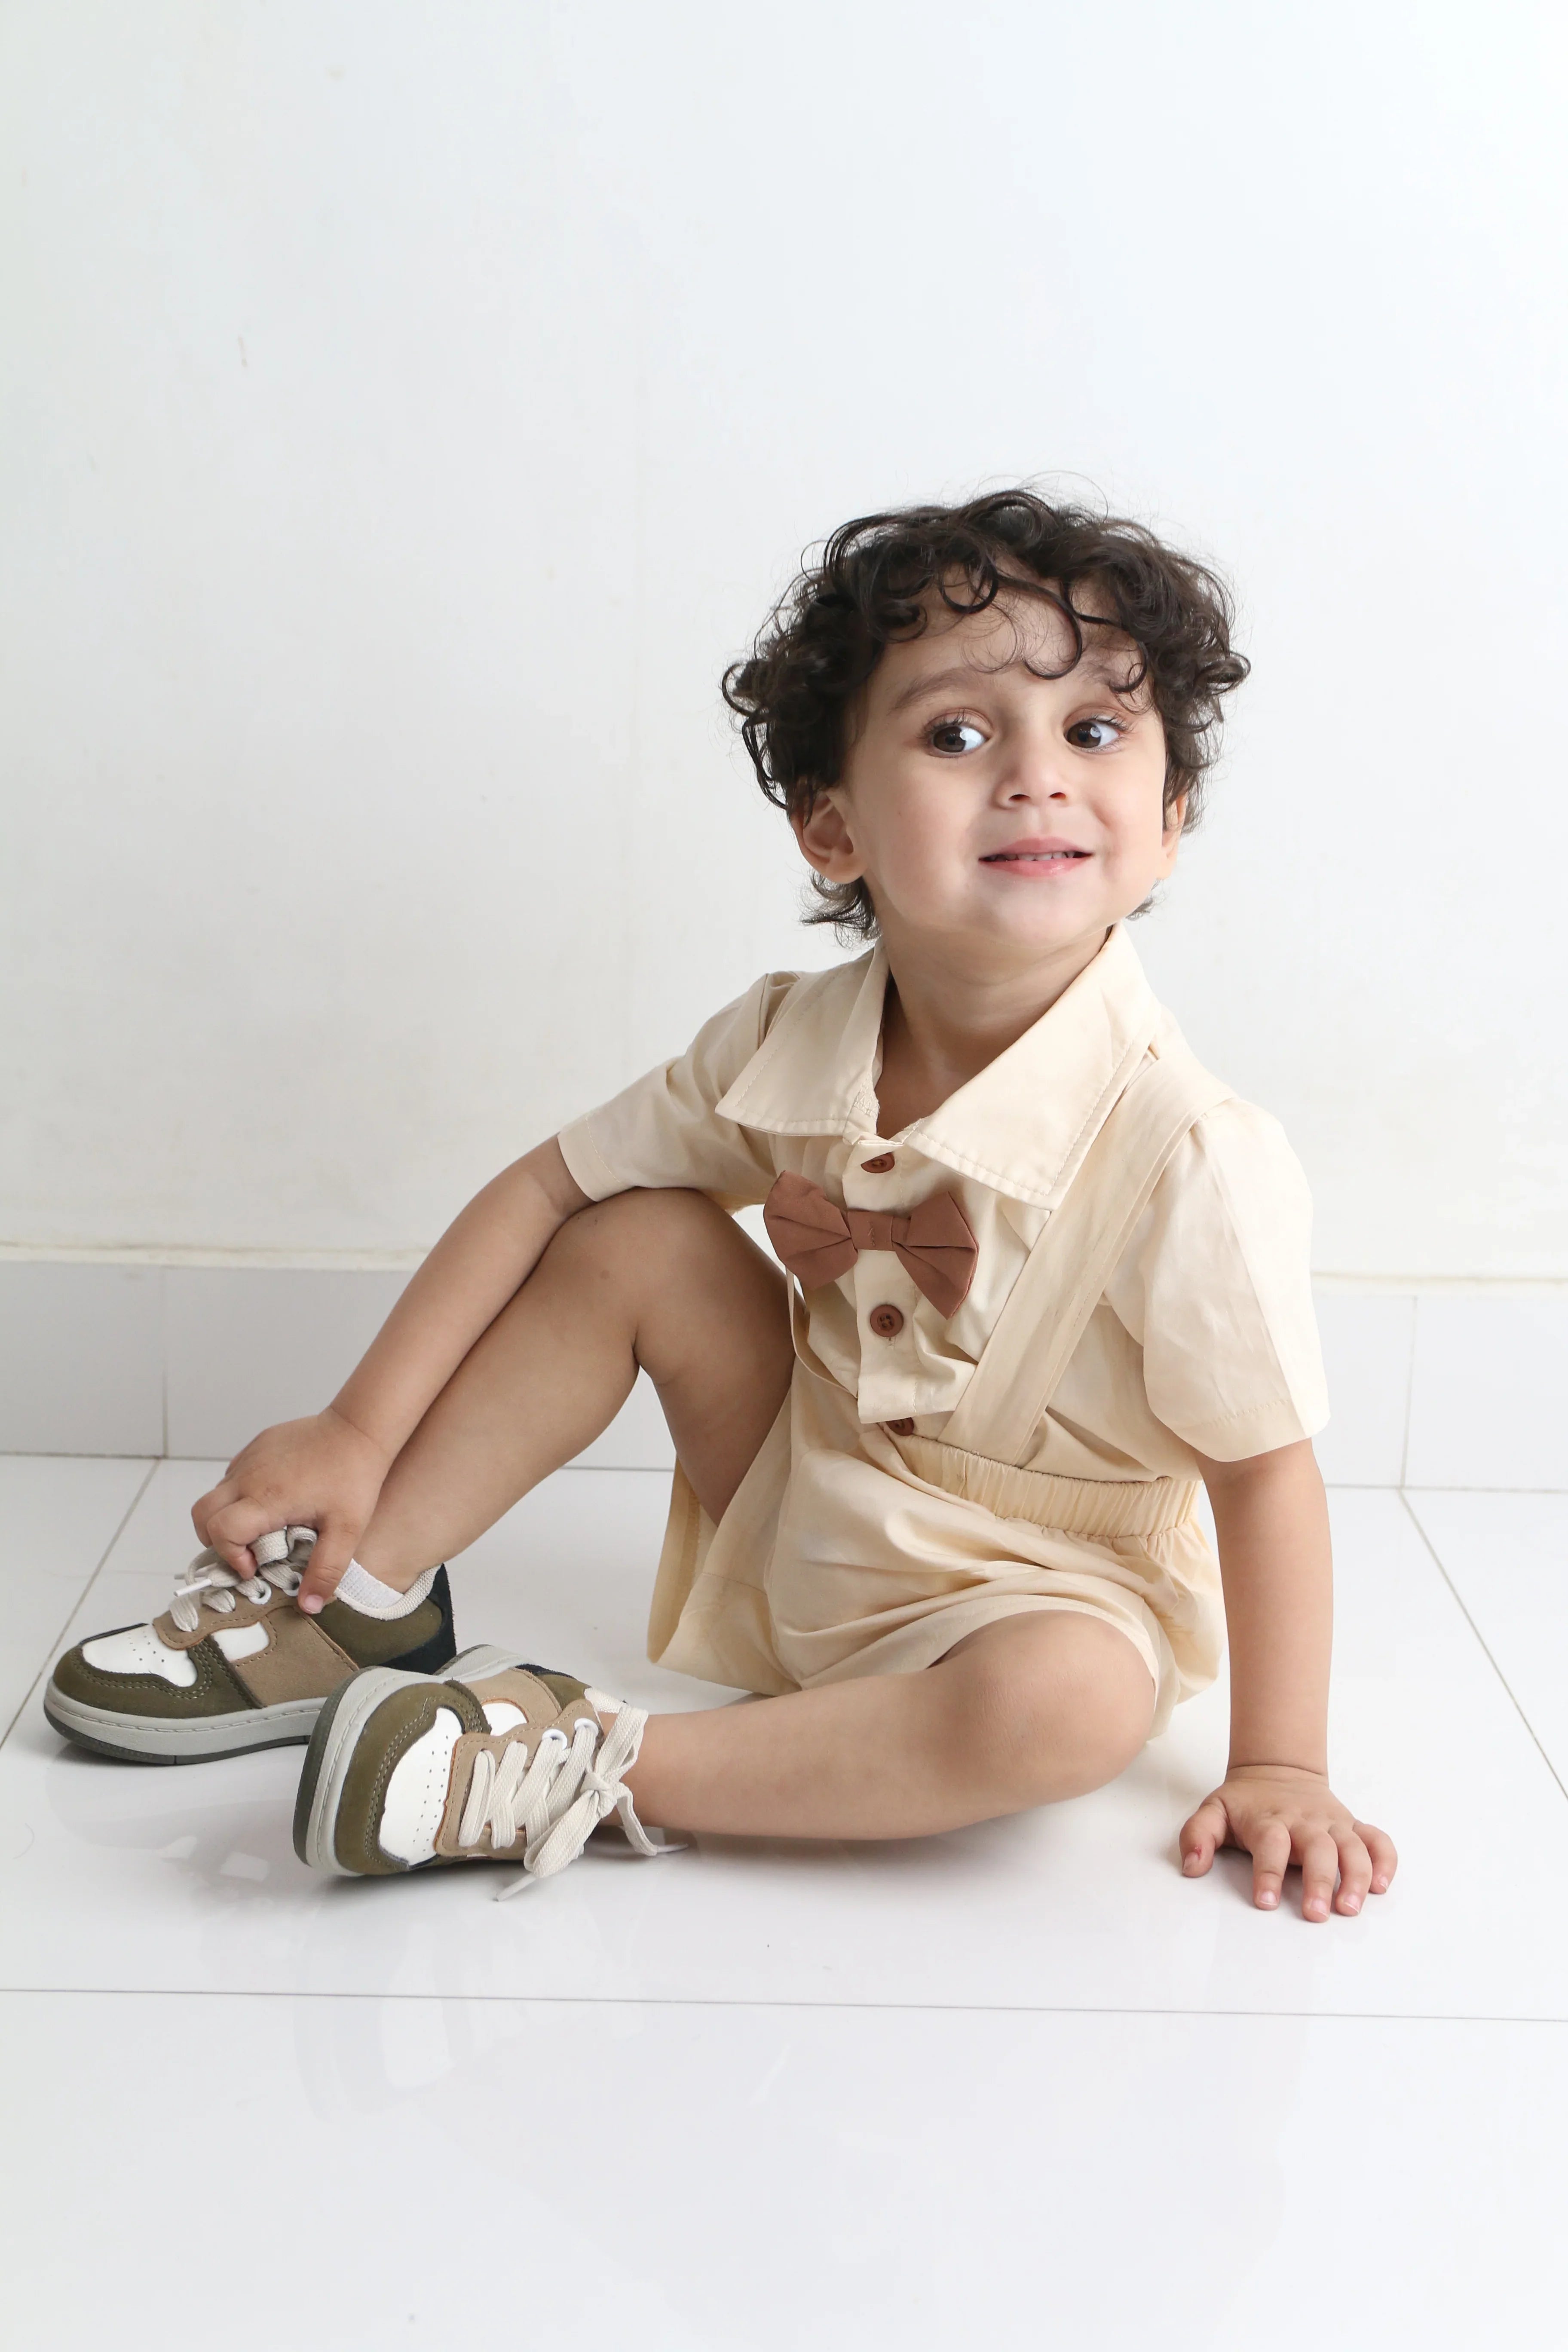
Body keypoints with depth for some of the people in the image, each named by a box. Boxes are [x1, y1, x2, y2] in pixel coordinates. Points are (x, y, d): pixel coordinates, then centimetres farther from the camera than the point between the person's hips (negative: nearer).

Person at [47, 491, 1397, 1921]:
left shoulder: (1193, 1158, -28)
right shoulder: (785, 1048, -13)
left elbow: (1267, 1470, -20)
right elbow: (550, 1186, -3)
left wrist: (1280, 1768, -16)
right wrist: (357, 1435, -6)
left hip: (1022, 1594, -4)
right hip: (798, 1523, 5)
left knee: (1075, 1701, -37)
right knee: (637, 1235, -9)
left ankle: (609, 1770, -23)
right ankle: (360, 1598, 3)